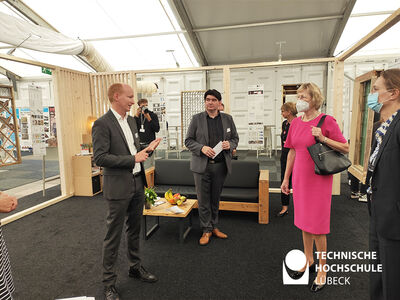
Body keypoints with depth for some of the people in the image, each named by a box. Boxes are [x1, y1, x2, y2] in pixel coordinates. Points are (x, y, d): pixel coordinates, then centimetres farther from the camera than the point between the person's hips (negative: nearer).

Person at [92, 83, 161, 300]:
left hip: (137, 184, 8)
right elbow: (100, 158, -20)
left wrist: (146, 150, -2)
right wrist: (133, 159, -20)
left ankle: (135, 267, 41)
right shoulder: (102, 124, -14)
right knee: (113, 236, 7)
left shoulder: (131, 120, 10)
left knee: (134, 230, 21)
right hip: (118, 188, -7)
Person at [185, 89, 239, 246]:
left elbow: (235, 138, 14)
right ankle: (206, 230, 19)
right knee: (203, 200, 4)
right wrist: (202, 148, -17)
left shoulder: (227, 119, 8)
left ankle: (214, 227, 31)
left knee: (215, 199, 14)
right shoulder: (197, 118, 1)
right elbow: (188, 140, 0)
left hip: (220, 165, 2)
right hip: (202, 165, -2)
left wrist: (230, 144, -9)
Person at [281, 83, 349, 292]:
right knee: (303, 222, 16)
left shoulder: (326, 121, -9)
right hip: (300, 179, 6)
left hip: (319, 179, -5)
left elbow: (345, 148, -7)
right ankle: (308, 260, 36)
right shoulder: (295, 123, 7)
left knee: (317, 226, 2)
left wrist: (323, 139, -22)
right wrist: (286, 178, 11)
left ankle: (322, 270, 22)